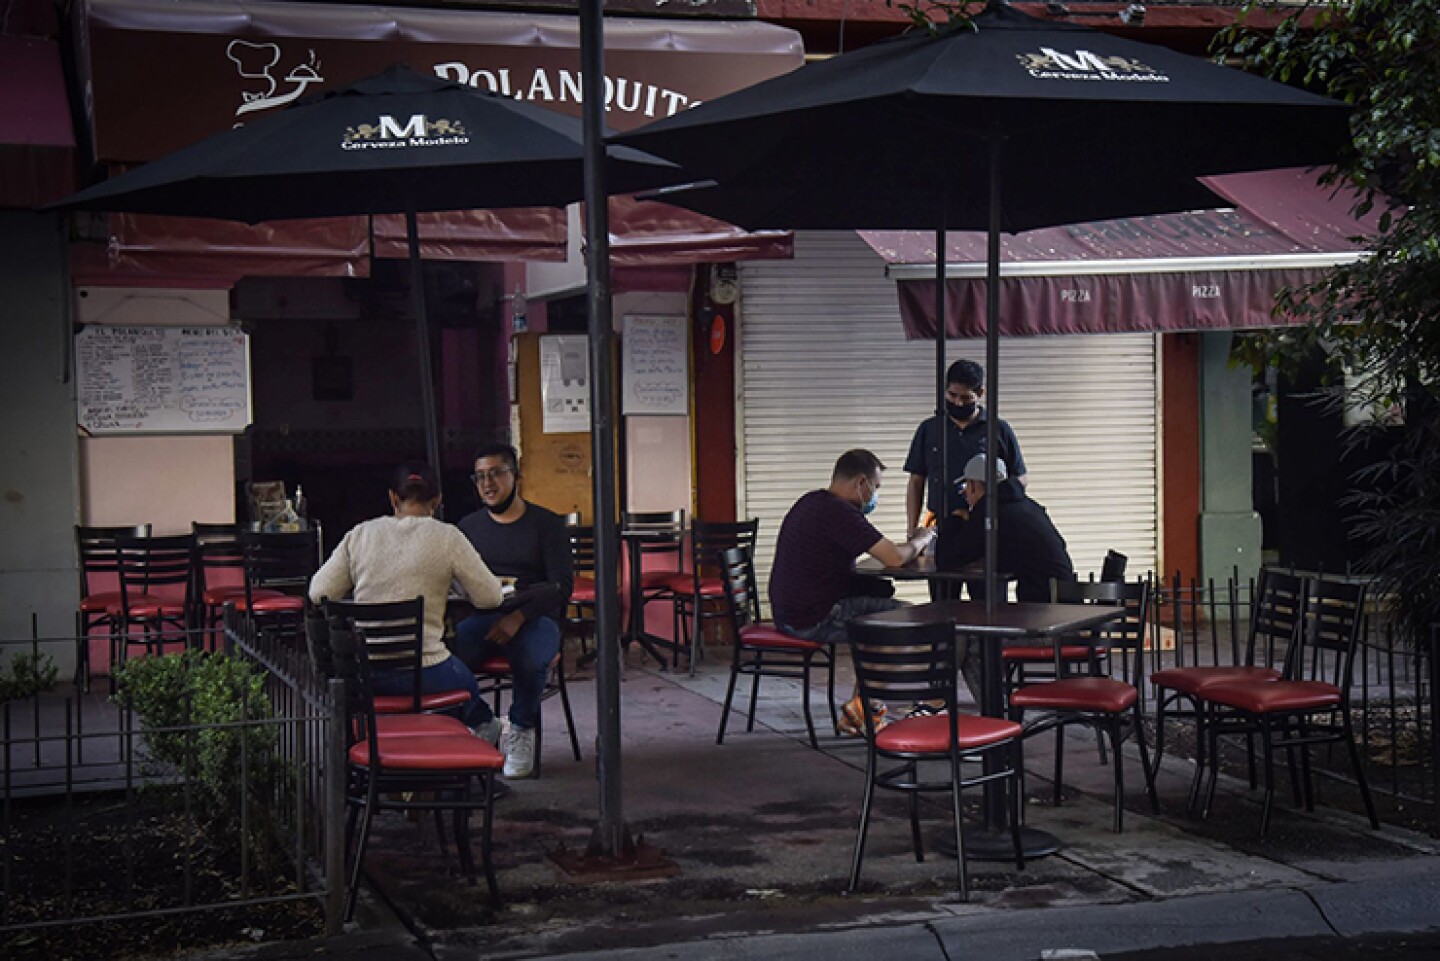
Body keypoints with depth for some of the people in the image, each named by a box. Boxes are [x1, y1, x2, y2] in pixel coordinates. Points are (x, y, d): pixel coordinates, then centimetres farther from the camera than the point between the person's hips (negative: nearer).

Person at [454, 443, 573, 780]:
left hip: (534, 618, -2)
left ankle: (522, 729, -6)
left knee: (530, 659, -37)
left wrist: (518, 616, -19)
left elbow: (562, 585, -4)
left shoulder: (546, 524, 6)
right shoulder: (468, 526, 17)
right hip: (480, 619, 2)